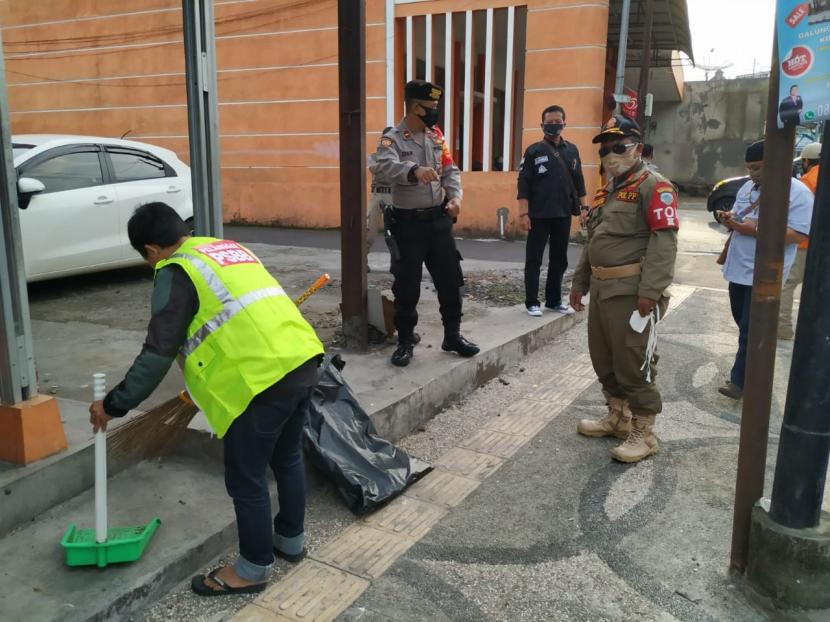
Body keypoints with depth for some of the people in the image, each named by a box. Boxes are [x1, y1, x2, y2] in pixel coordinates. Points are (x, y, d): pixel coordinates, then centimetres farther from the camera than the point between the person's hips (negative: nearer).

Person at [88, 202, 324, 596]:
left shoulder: (177, 273, -1)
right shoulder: (229, 248, 23)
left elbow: (158, 353, -4)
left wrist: (114, 405, 8)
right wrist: (204, 378, 41)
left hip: (263, 378, -9)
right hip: (302, 359, 9)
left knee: (246, 479, 9)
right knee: (287, 458, 26)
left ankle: (253, 569, 26)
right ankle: (291, 538, 44)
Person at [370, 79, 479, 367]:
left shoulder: (436, 135, 8)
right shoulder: (392, 138, -12)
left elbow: (450, 170, 9)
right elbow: (382, 168, -32)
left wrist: (455, 197, -10)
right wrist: (414, 170, -50)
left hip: (439, 218, 6)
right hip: (409, 222, -5)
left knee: (451, 279, 10)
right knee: (407, 285, 3)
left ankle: (453, 335, 25)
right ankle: (405, 342, 19)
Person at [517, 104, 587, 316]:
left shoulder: (572, 150, 9)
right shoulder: (534, 151, -3)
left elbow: (578, 181, 15)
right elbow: (524, 184, -7)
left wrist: (584, 207, 9)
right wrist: (524, 213, -13)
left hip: (563, 215, 4)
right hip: (539, 215, -4)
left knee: (559, 260, 10)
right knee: (534, 260, 2)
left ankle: (554, 300, 21)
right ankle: (532, 302, 9)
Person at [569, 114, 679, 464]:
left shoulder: (654, 186, -9)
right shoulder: (606, 192, 20)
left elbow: (664, 241, -19)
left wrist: (650, 291, -25)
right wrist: (580, 282, 22)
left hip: (633, 292, -9)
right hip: (602, 289, 9)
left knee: (634, 364, -3)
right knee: (604, 360, 16)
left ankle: (643, 433, 11)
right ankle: (618, 418, 32)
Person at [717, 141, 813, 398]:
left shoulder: (797, 192, -12)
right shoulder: (747, 187, 11)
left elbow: (799, 235, -19)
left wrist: (756, 230, -25)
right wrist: (730, 219, -5)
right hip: (739, 267, 7)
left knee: (751, 330, -3)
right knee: (743, 324, 17)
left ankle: (739, 381, 6)